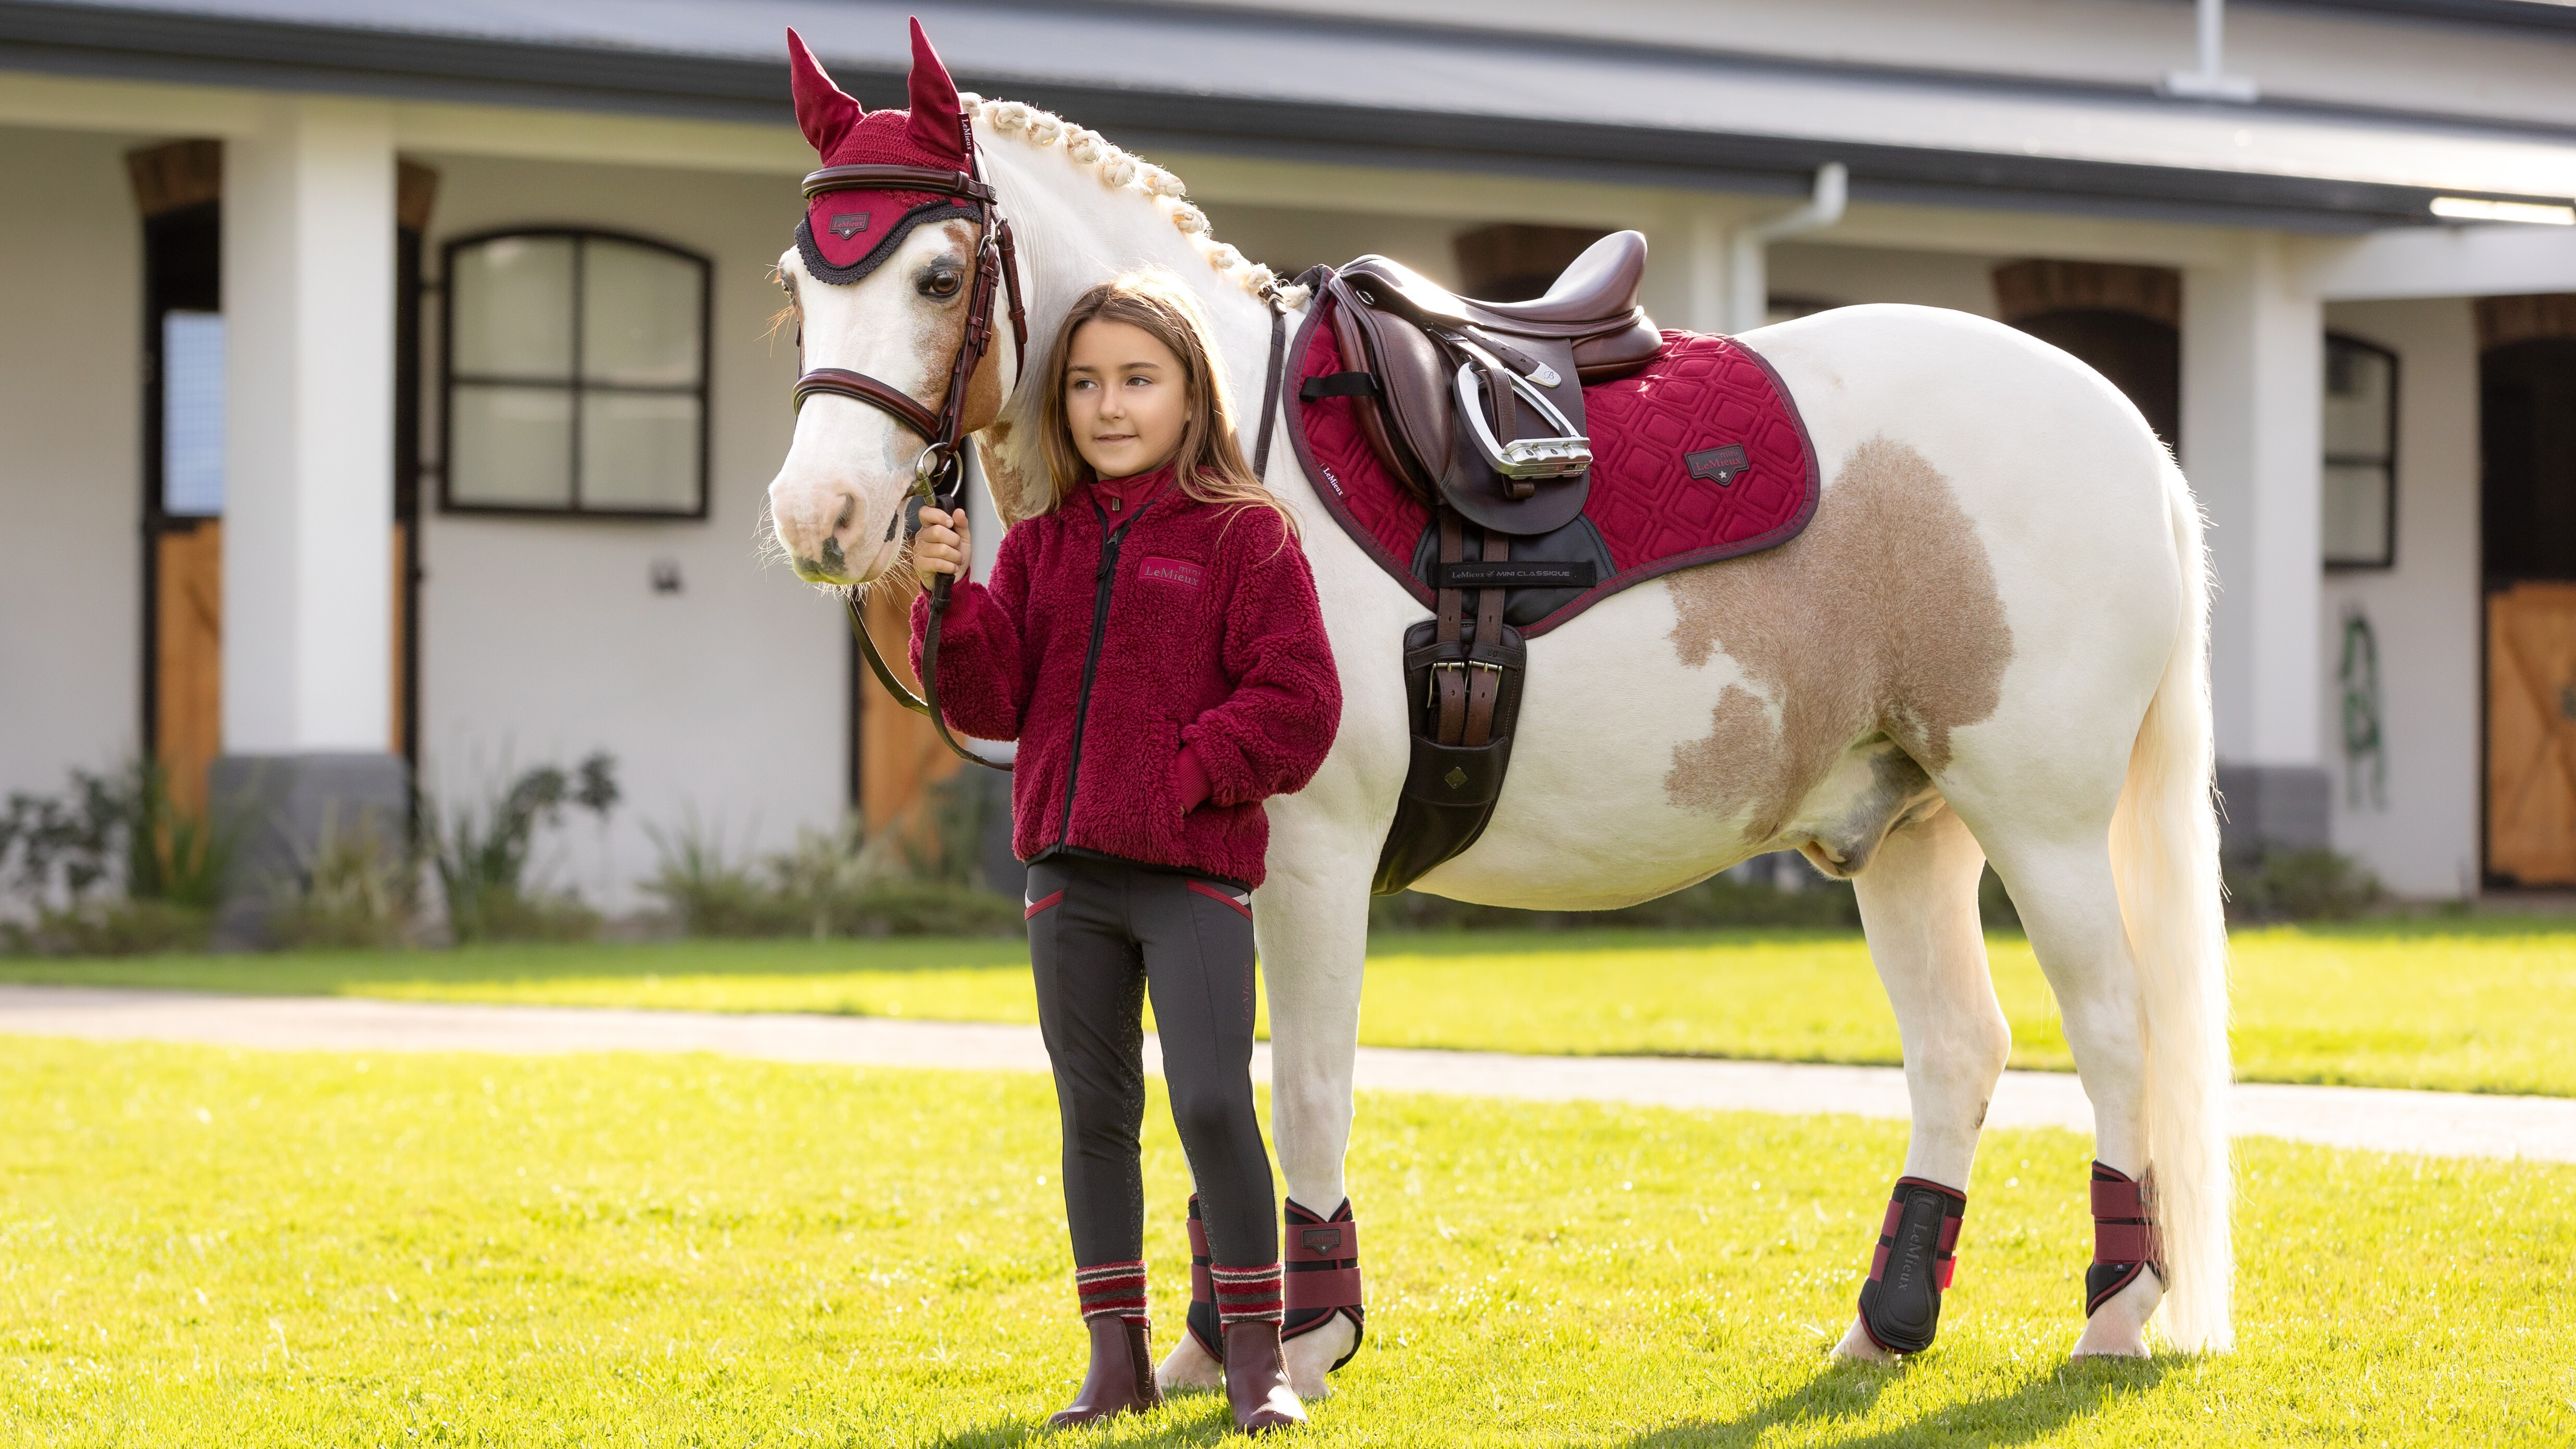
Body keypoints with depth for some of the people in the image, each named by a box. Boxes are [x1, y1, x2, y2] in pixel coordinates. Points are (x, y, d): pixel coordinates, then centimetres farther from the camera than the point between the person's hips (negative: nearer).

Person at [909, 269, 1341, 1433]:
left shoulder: (1247, 537, -3)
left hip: (1195, 870, -5)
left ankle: (1255, 1356, 1)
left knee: (1213, 1102, -10)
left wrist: (1186, 774, -15)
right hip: (1067, 871, 5)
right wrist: (951, 597, -9)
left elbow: (1297, 702, -8)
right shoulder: (1039, 547, 10)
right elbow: (992, 704, 6)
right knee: (1094, 1111, 10)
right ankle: (1116, 1356, 18)